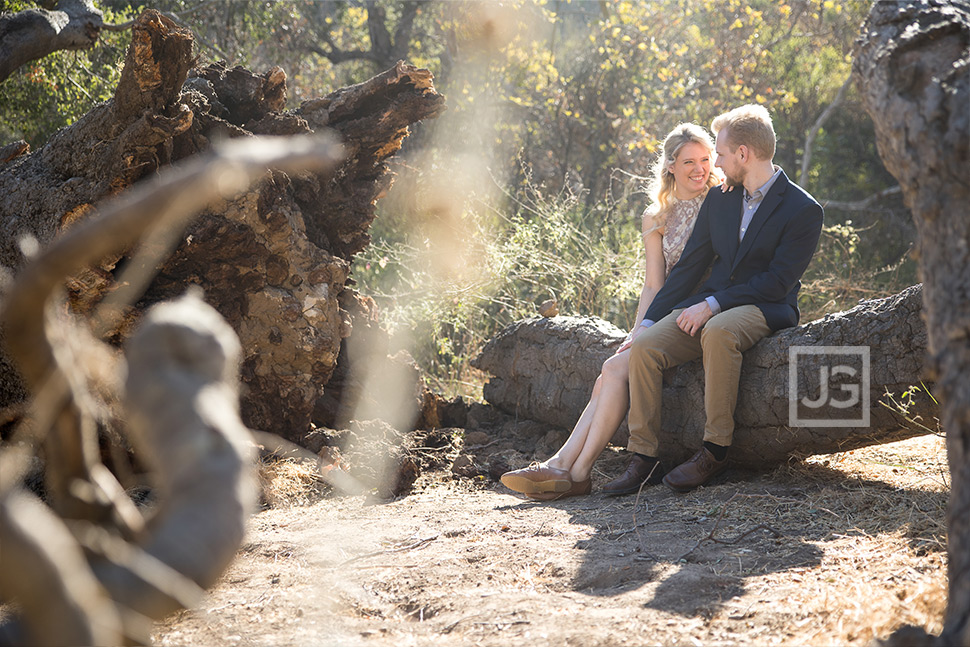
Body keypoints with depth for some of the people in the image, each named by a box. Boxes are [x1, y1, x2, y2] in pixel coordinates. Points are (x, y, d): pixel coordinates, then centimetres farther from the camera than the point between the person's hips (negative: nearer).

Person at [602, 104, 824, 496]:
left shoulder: (803, 210, -6)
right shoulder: (719, 200, 13)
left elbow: (778, 282, -13)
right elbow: (689, 266, 13)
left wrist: (712, 305, -20)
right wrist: (650, 320, 2)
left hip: (765, 310, -6)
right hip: (708, 307, 6)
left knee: (718, 331, -40)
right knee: (645, 346, -21)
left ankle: (715, 450, -29)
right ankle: (643, 458, -18)